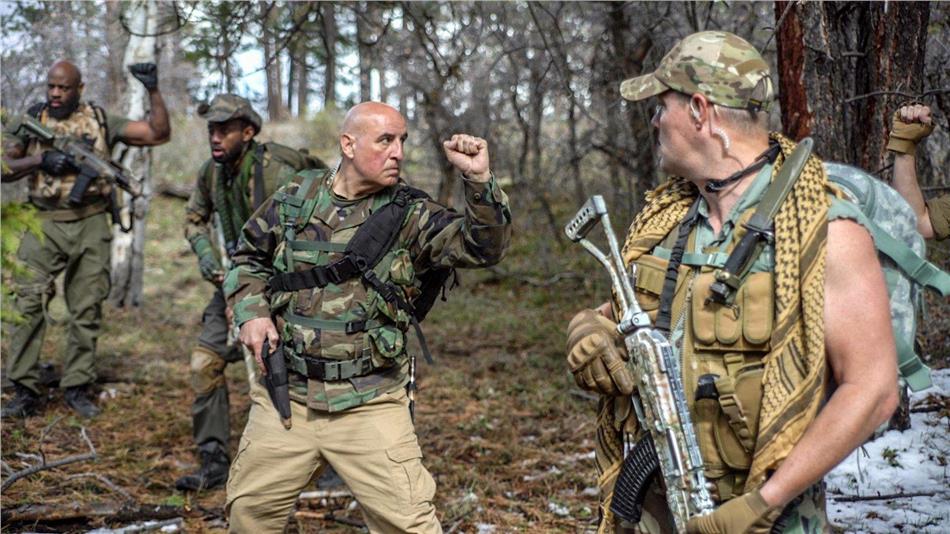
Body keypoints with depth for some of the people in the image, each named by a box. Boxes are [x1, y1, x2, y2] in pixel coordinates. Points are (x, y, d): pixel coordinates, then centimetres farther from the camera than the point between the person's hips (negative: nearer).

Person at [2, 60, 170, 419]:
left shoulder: (101, 121, 8)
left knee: (87, 310, 4)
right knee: (29, 305, -9)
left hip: (91, 227, 1)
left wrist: (153, 90, -5)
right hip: (44, 226, -1)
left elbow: (158, 134, 4)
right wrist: (41, 160, -13)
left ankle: (77, 388, 15)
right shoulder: (30, 122, 7)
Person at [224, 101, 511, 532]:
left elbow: (483, 247, -17)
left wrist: (479, 180, -31)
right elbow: (248, 257, 18)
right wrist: (251, 312, 2)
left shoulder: (409, 215, -5)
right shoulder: (296, 198, 4)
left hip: (368, 405, -3)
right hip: (285, 395, 3)